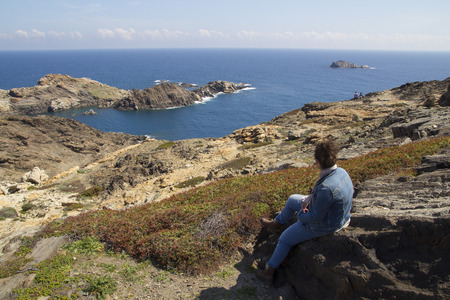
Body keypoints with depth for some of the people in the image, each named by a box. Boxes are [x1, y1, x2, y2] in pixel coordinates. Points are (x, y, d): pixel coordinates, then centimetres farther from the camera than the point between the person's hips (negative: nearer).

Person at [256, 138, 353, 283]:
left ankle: (270, 271, 28)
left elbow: (316, 217, -30)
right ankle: (277, 224, 47)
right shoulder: (341, 172, -13)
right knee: (292, 199, 23)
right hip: (334, 213, 9)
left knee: (285, 239, 8)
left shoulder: (326, 188, -41)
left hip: (322, 225, -9)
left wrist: (301, 215, -10)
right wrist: (309, 198, -3)